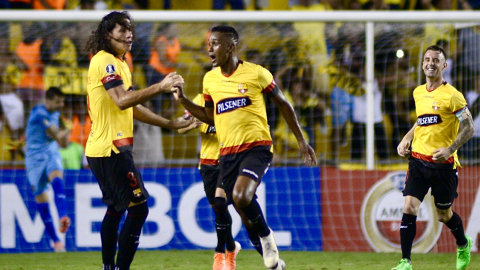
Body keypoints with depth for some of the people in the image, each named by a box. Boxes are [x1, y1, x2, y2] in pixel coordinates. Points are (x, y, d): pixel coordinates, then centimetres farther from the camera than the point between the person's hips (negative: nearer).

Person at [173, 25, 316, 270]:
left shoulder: (257, 73, -4)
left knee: (241, 197, -28)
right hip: (227, 152, 5)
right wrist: (183, 100, 7)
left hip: (256, 146, -5)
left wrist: (301, 141, 6)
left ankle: (266, 237, -1)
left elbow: (283, 105, 6)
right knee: (247, 213, 4)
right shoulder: (210, 79, 9)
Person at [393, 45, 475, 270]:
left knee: (444, 215, 8)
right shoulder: (418, 93, 9)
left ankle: (463, 245, 39)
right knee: (409, 208, -10)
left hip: (443, 163, -5)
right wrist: (406, 140, 13)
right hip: (418, 160, 5)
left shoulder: (452, 95, -11)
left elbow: (469, 128, -11)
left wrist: (450, 149, -22)